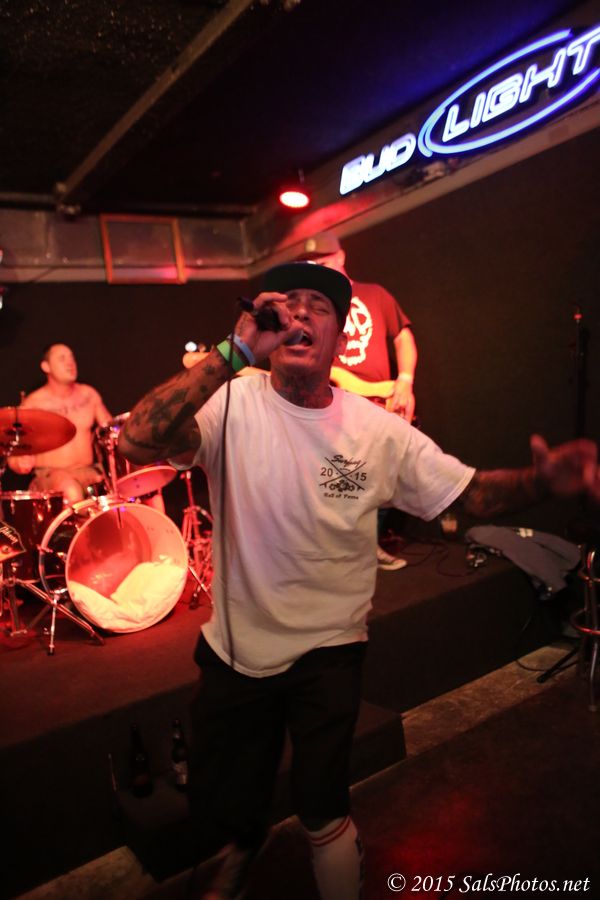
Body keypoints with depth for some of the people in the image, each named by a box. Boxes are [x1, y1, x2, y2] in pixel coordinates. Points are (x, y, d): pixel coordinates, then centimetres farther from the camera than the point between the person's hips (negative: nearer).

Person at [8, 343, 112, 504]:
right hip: (49, 475, -4)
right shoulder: (33, 404, -5)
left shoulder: (88, 395, 8)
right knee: (72, 493, -37)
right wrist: (21, 463, -24)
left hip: (88, 472, 4)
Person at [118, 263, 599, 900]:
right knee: (221, 808, 23)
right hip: (233, 647, 2)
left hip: (328, 652, -1)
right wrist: (236, 351, -35)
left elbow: (470, 493, -8)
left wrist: (540, 482, -29)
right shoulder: (232, 406, -16)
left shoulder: (378, 430, -11)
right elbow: (137, 442, -32)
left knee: (324, 817, 10)